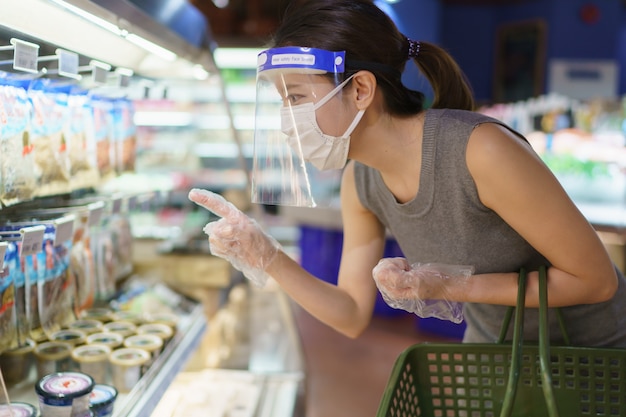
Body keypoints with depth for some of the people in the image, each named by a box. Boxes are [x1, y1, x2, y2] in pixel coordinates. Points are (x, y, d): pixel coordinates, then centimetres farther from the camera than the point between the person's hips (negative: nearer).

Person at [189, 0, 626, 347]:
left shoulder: (480, 151, -32)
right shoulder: (360, 183, -12)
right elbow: (353, 315, -5)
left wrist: (449, 286, -27)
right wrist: (268, 257, -19)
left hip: (590, 350, -5)